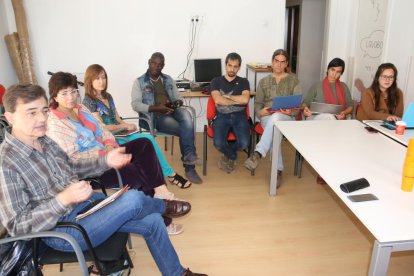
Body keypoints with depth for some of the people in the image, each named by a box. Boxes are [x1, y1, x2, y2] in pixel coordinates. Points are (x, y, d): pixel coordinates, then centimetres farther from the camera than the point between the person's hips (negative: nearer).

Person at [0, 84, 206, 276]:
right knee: (134, 199, -26)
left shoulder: (45, 142, 2)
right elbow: (17, 226, -21)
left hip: (87, 201, 8)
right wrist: (64, 199, -33)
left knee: (152, 221, 1)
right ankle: (164, 207, 13)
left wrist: (105, 161, -1)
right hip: (63, 230, -8)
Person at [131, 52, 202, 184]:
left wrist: (172, 103, -9)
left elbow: (179, 99, 17)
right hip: (155, 116, -3)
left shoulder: (169, 80, 19)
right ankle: (190, 168, -17)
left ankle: (189, 155, -29)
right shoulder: (139, 82, 6)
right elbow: (135, 104, -6)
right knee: (185, 130, -27)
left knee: (185, 114, -34)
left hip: (172, 111, 4)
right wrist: (156, 108, -20)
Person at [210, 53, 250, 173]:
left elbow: (245, 99, -6)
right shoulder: (216, 81, 10)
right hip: (222, 116, -1)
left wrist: (226, 96, -3)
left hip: (239, 116, 1)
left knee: (244, 143, -25)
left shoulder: (243, 82, 13)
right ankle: (232, 156, 12)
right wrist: (238, 101, -3)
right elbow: (217, 100, -7)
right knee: (218, 143, -27)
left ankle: (227, 154, 12)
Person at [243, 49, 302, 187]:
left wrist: (291, 112, -19)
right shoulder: (264, 81, 17)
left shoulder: (293, 80, 11)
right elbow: (257, 103, 12)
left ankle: (258, 153, -47)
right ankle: (278, 170, -31)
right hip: (267, 117, 2)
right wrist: (260, 112, -12)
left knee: (276, 118, -40)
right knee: (275, 131, -35)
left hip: (286, 118, -1)